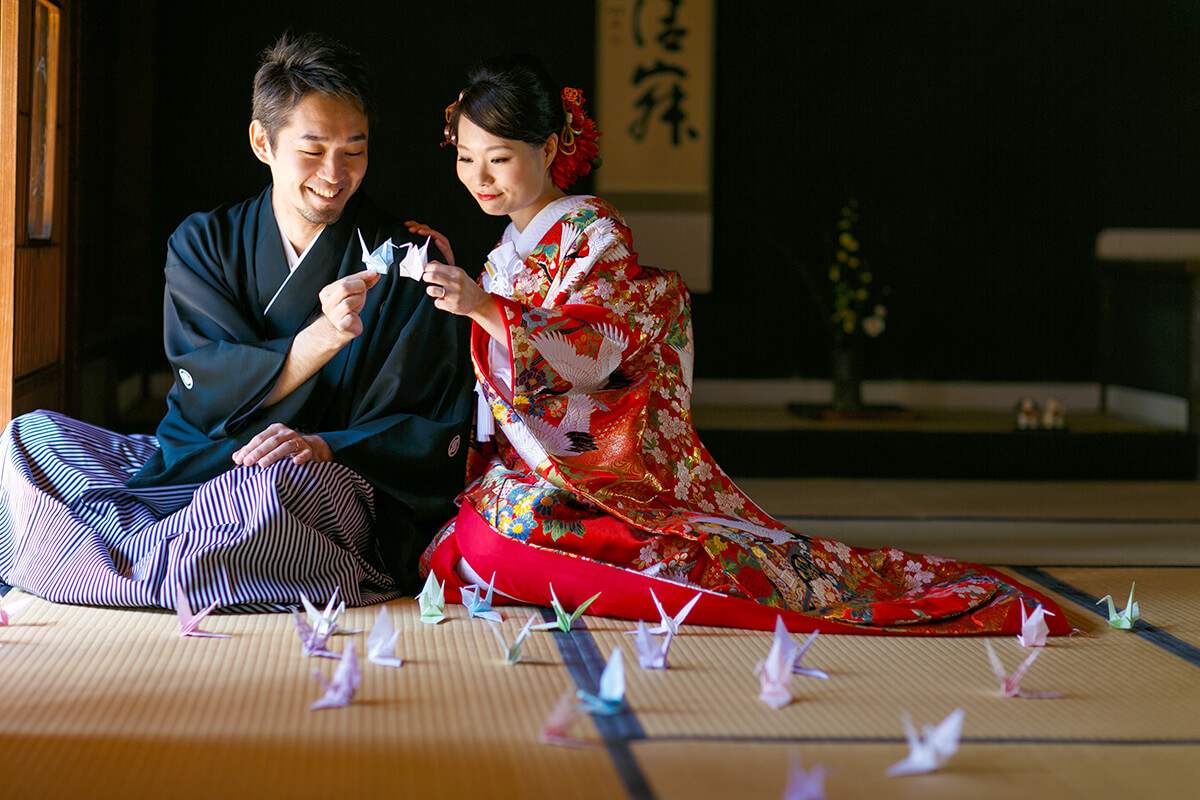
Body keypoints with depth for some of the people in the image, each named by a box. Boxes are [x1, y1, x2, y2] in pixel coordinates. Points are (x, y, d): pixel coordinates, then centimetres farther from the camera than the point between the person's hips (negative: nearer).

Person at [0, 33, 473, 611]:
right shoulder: (203, 243, 8)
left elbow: (438, 433, -2)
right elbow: (206, 393, -6)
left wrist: (326, 447, -21)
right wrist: (319, 339, -24)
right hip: (191, 465, 3)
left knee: (282, 482, -39)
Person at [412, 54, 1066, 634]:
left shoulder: (593, 235, -6)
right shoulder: (508, 250, 20)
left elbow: (587, 355, -19)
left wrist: (485, 308, -27)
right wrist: (452, 290, 12)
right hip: (520, 463, 8)